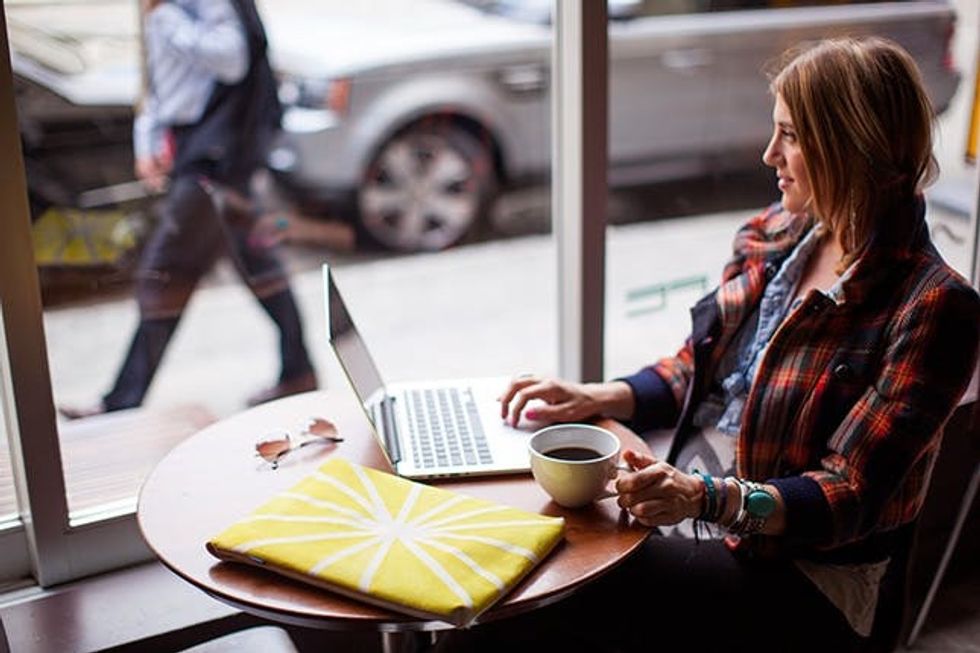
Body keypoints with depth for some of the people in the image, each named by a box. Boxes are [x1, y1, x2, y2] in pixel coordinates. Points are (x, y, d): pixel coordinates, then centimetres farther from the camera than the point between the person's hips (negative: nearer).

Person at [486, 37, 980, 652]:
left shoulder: (930, 307, -17)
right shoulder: (774, 236, 5)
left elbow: (850, 497, -19)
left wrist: (707, 498, -34)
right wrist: (593, 398, -2)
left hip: (801, 574, -6)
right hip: (682, 506, 7)